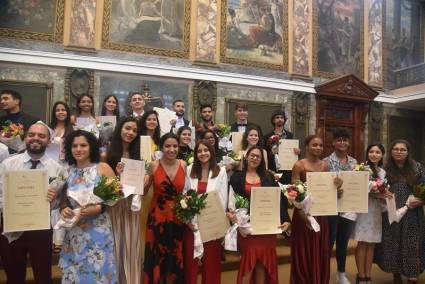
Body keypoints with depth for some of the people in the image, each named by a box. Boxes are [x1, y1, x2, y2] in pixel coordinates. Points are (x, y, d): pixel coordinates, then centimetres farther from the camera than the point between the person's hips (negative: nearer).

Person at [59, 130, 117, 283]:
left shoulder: (103, 168, -4)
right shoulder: (67, 171, 5)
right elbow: (63, 199, 12)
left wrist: (99, 208, -18)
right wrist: (63, 208, -8)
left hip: (98, 229, -3)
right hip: (73, 232, 3)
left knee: (97, 271, 5)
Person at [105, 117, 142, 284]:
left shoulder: (138, 155, 6)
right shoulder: (108, 155, 0)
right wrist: (117, 174, -18)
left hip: (132, 205, 2)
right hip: (113, 205, -1)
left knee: (131, 245, 8)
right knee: (116, 244, 7)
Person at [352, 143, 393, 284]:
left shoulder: (383, 172, 13)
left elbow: (384, 190, 19)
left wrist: (385, 195, -3)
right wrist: (376, 195, -21)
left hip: (377, 210, 6)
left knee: (371, 243, 9)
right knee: (362, 243, -2)